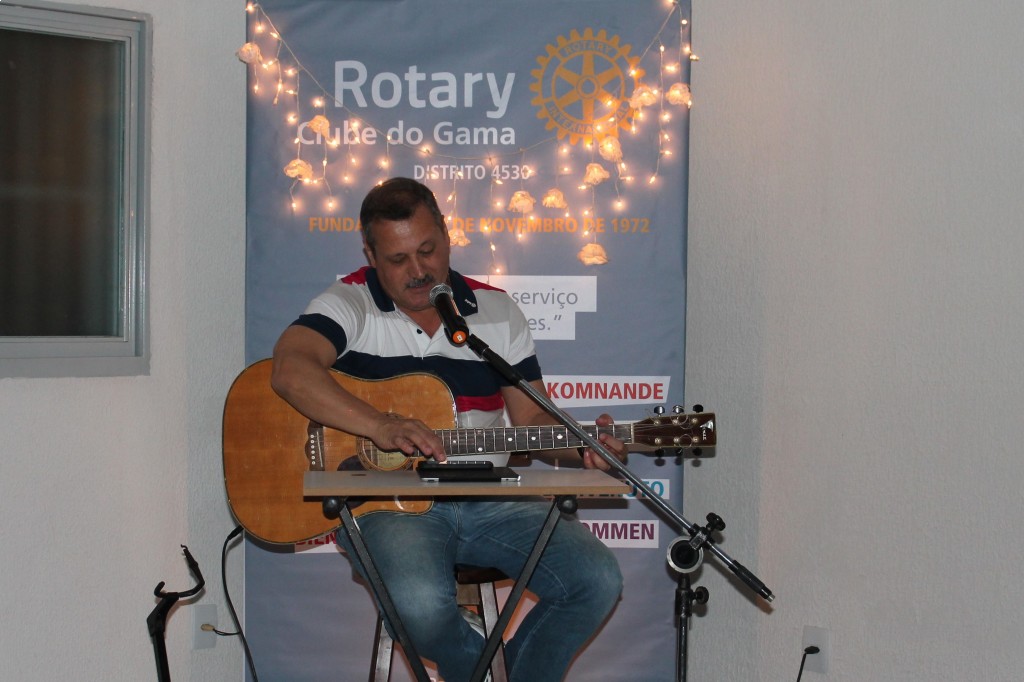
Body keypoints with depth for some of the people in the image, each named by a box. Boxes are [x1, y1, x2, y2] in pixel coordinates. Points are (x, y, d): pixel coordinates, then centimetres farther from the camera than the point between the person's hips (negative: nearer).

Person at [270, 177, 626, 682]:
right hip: (387, 500, -4)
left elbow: (532, 419, 13)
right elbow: (289, 370, -21)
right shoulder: (350, 305, -1)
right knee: (420, 603, -34)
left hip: (486, 499, 4)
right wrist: (382, 427, -33)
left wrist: (579, 446, -10)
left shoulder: (498, 312, 11)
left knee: (597, 580, -16)